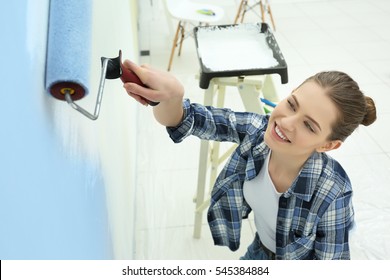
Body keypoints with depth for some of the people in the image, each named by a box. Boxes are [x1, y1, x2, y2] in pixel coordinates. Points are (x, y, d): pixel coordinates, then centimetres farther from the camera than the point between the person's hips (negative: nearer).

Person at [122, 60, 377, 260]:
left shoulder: (331, 195, -34)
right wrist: (170, 96, -52)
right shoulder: (257, 130, -26)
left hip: (302, 259, -3)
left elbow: (331, 270, -20)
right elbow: (189, 120, -31)